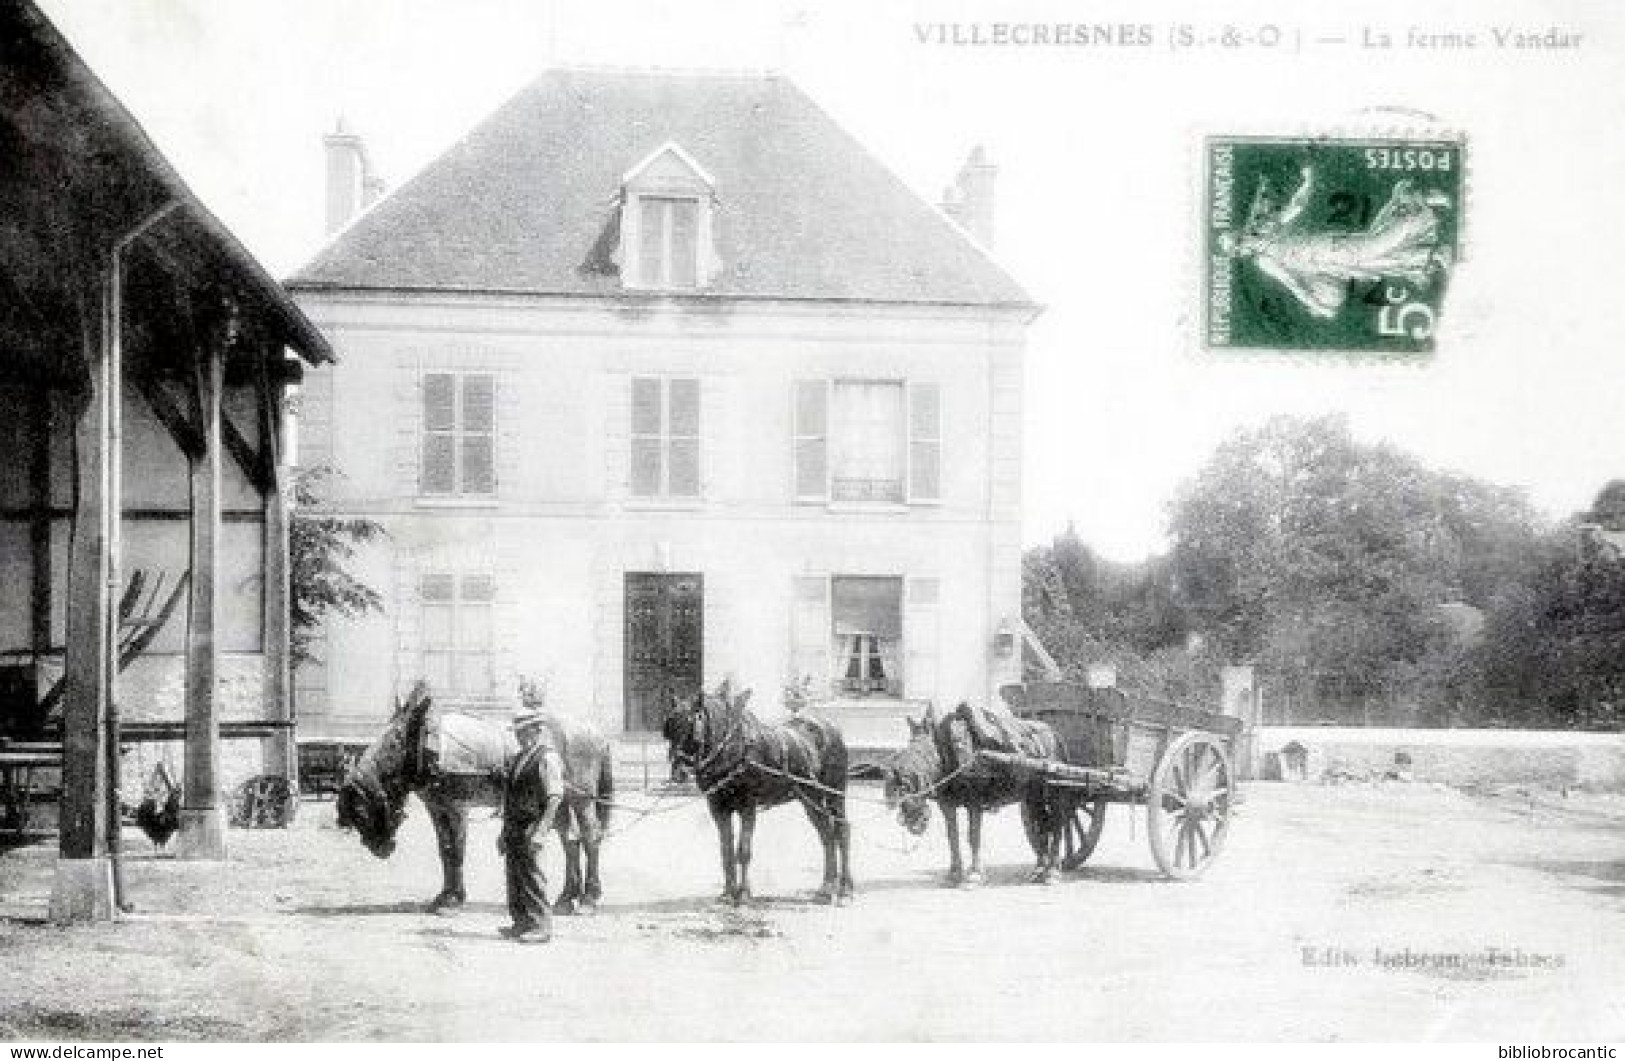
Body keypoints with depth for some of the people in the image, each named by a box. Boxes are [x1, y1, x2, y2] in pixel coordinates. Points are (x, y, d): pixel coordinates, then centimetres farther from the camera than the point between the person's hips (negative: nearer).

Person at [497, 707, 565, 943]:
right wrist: (505, 832, 22)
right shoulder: (521, 757, 17)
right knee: (514, 875, 12)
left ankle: (541, 926, -2)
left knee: (530, 875, -8)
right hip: (514, 826, 9)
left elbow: (555, 797, -18)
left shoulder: (547, 757, -11)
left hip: (531, 826, -9)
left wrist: (541, 829, -24)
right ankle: (521, 922, 21)